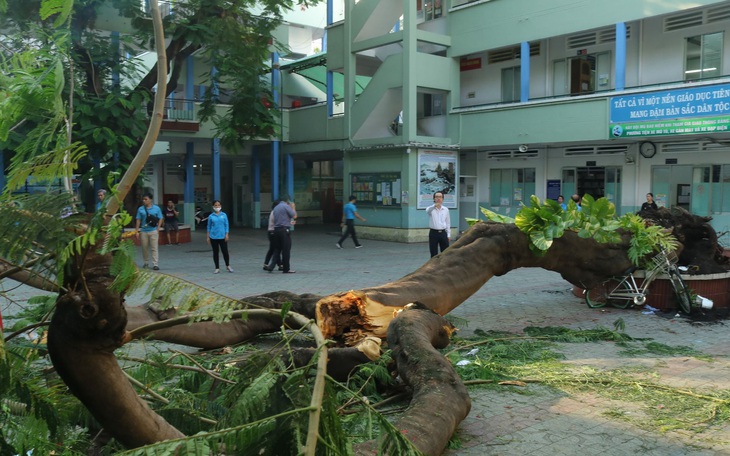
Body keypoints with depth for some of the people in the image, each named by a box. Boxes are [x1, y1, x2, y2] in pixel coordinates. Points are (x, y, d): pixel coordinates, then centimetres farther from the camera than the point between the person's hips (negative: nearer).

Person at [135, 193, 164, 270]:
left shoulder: (156, 208, 0)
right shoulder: (140, 209, 4)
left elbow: (160, 219, 3)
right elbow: (138, 220, 5)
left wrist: (158, 229, -6)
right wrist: (137, 231, 2)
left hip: (153, 231, -2)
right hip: (143, 231, 2)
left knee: (154, 248, -3)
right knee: (144, 248, 10)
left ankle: (155, 264, -1)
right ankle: (146, 262, 26)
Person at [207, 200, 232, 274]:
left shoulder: (224, 215, 1)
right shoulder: (211, 216, 2)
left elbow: (226, 225, 3)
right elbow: (209, 227, 6)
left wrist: (226, 234, -3)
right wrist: (208, 237, 4)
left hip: (222, 237, -1)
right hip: (213, 237, 1)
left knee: (225, 251, 1)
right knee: (215, 252, 7)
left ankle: (228, 266, 23)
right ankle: (217, 268, 18)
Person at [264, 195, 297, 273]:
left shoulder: (275, 208, 17)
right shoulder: (286, 206, -8)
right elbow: (294, 216, -7)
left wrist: (289, 222, 35)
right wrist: (293, 207, 9)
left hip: (276, 229, 7)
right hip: (284, 230, -7)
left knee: (277, 249, 12)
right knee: (286, 250, 0)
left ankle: (270, 266, 2)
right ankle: (286, 269, 5)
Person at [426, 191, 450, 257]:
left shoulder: (446, 209, 7)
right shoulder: (430, 209, -4)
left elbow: (448, 222, 11)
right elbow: (428, 211, -32)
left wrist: (448, 235, 7)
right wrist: (434, 206, -52)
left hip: (443, 233, 3)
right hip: (433, 233, -3)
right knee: (434, 254, 2)